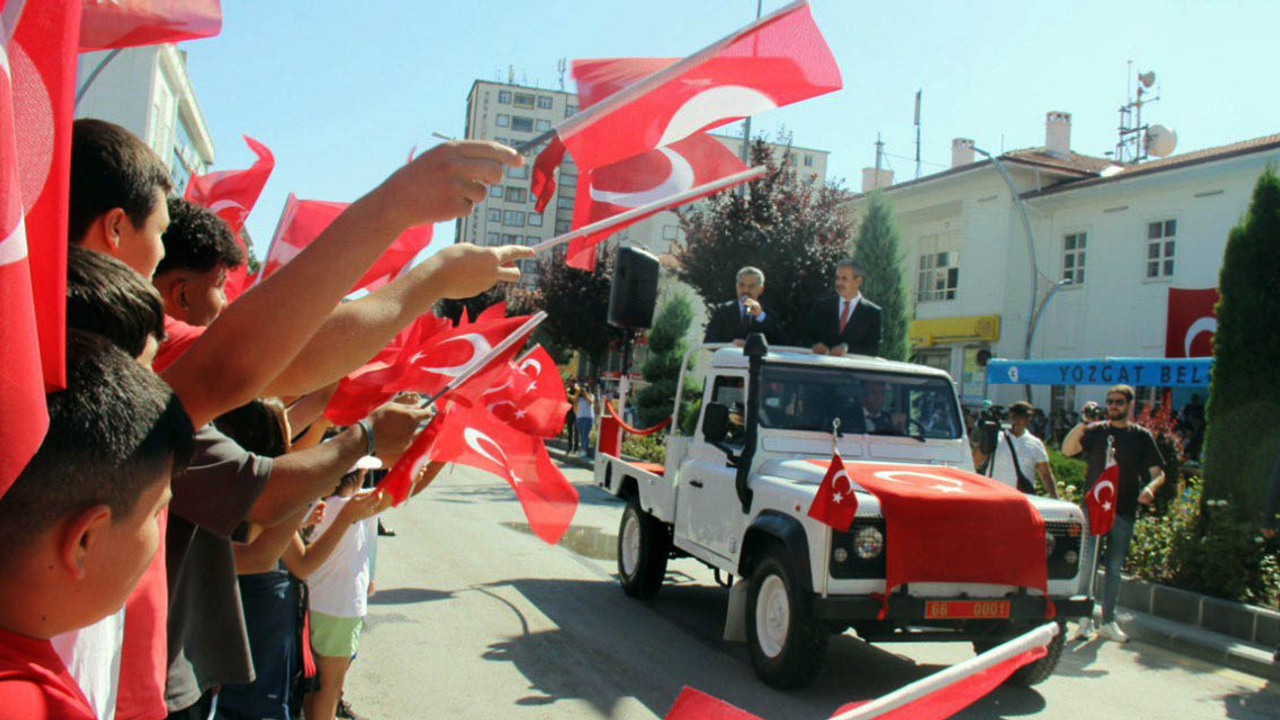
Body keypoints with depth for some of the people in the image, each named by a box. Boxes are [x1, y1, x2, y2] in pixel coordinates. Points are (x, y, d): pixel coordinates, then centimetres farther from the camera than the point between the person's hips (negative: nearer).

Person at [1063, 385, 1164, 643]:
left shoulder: (1141, 436, 6)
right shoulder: (1096, 431, 4)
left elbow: (1158, 473, 6)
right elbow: (1067, 449, -9)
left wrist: (1150, 487, -16)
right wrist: (1083, 423, -20)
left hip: (1124, 512, 1)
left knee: (1115, 568, 8)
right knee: (1088, 563, -6)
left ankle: (1108, 622, 18)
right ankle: (1085, 618, 3)